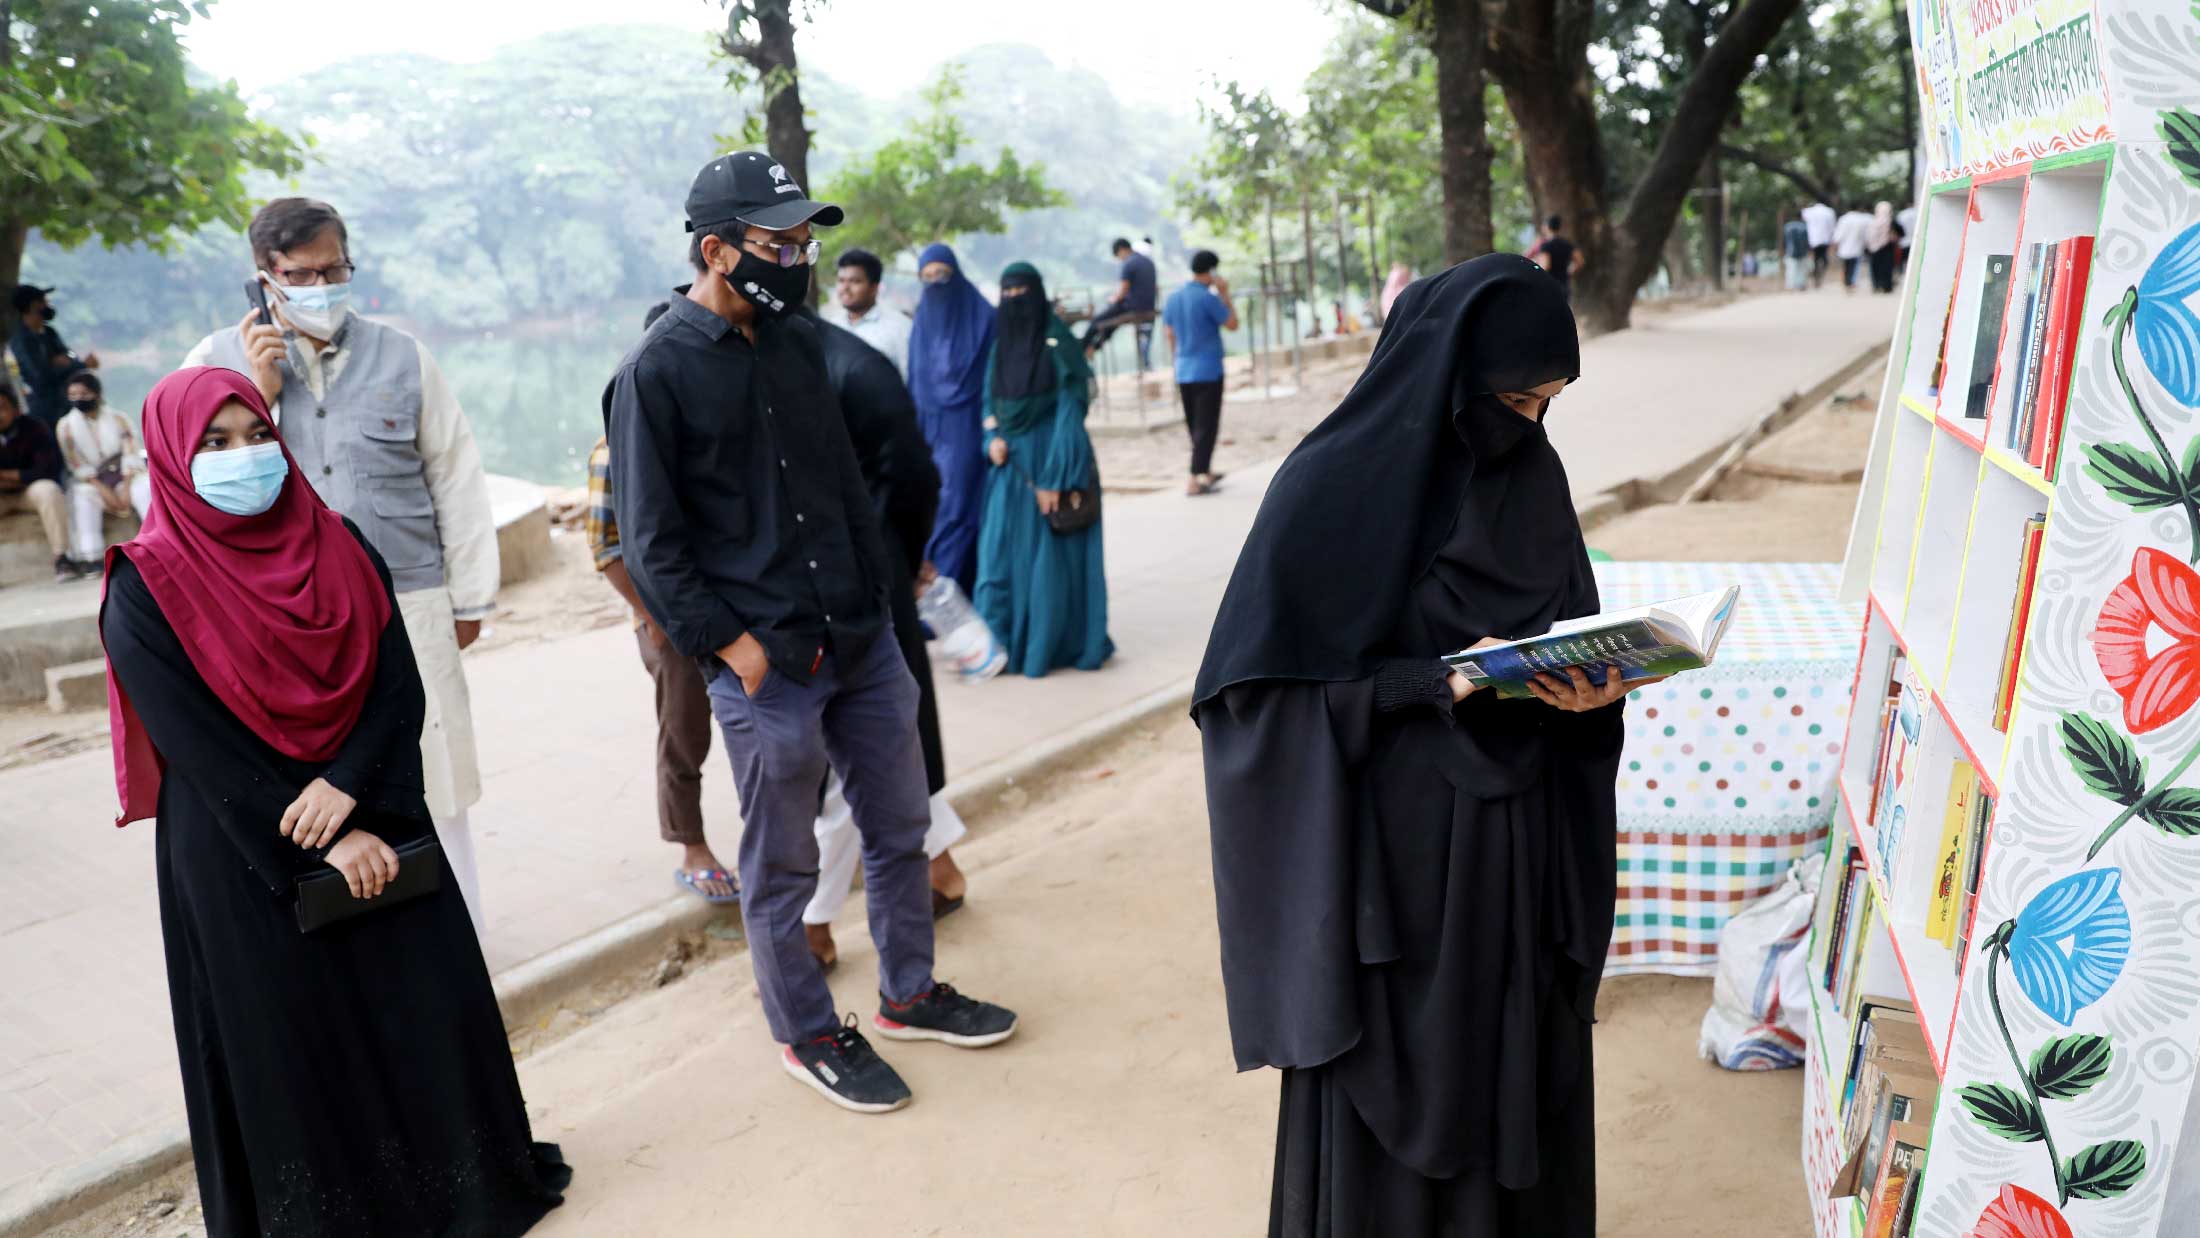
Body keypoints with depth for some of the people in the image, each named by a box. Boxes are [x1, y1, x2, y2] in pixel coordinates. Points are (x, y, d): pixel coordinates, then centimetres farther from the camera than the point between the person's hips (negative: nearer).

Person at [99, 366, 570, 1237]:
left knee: (427, 1005, 11)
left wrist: (347, 786, -19)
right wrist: (324, 840, -17)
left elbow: (401, 686, -3)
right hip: (245, 855, -3)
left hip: (377, 824, 4)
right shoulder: (146, 587, -9)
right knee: (292, 1039, 8)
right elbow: (198, 743, -14)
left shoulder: (338, 547, 2)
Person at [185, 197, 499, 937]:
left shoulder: (401, 356, 3)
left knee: (429, 785, 8)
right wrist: (258, 394, -12)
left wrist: (469, 597, 7)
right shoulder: (219, 362, 4)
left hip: (407, 608, 0)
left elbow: (457, 480, 6)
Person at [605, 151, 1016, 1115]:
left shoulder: (796, 343, 10)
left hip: (863, 639, 7)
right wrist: (727, 643, -14)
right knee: (781, 864, 8)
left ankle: (909, 994, 35)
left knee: (899, 827, 16)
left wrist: (879, 595, 13)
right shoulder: (655, 373, -9)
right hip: (766, 668, -6)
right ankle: (807, 1035, 27)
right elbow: (651, 542, -9)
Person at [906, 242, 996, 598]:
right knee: (932, 511, 5)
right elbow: (915, 382, 16)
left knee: (954, 509, -10)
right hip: (929, 428, 6)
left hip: (966, 428, -6)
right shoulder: (921, 323, 13)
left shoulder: (982, 318, -2)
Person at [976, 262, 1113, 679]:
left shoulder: (1057, 344, -7)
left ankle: (1049, 646, 10)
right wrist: (993, 439, -5)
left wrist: (1055, 478, -17)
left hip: (1050, 458, -5)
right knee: (1000, 552, 1)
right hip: (1010, 464, 6)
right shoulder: (1001, 347, 11)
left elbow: (1069, 411, -12)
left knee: (1050, 557, 0)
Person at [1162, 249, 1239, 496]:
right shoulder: (1208, 298, -14)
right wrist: (1225, 294, 1)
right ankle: (1194, 480, -8)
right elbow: (1232, 324, -5)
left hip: (1183, 372, 7)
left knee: (1195, 425, 17)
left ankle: (1206, 472, 31)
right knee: (1206, 427, -3)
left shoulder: (1173, 298, 8)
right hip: (1208, 371, -7)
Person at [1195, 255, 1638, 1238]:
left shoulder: (1531, 472, 3)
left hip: (1516, 835, 6)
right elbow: (1274, 679, -15)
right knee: (1393, 1073, 8)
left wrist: (1589, 686, -10)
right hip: (1393, 837, -6)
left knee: (1519, 1058, 18)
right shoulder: (1338, 485, -16)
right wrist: (1431, 685, -24)